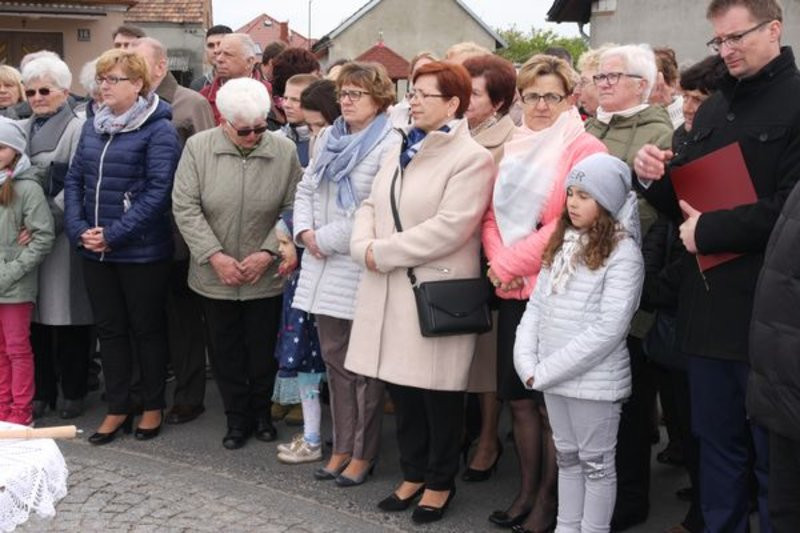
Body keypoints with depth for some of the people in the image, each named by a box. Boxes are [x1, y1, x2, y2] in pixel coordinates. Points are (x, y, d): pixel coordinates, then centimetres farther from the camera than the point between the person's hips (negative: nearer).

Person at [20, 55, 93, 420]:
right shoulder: (23, 129, 17)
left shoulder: (78, 128, -5)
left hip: (63, 235, -6)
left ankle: (73, 391, 12)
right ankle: (41, 390, 18)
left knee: (68, 314, 0)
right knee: (35, 314, 7)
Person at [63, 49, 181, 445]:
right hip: (94, 251, 6)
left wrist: (114, 234, -20)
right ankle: (117, 408, 24)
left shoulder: (159, 131, -10)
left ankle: (153, 407, 23)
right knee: (109, 328, 13)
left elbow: (157, 191, -17)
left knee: (147, 328, 8)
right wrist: (79, 229, -7)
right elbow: (73, 180, 9)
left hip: (142, 251, -6)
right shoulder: (92, 127, 11)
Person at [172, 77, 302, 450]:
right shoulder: (198, 147, -7)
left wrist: (268, 252, -13)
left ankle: (261, 413, 32)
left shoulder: (285, 151, -7)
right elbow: (185, 207, -8)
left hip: (266, 277, 0)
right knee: (225, 351, 11)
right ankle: (237, 419, 27)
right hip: (215, 276, 0)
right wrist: (215, 256, -14)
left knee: (263, 350, 11)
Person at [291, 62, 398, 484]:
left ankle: (363, 453, 13)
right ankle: (342, 446, 24)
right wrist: (305, 232, 0)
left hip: (361, 268, -7)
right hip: (324, 267, 7)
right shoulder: (328, 138, 14)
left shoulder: (389, 146, -10)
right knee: (335, 358, 13)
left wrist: (328, 239, -14)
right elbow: (306, 189, 18)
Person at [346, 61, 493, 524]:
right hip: (391, 289, 7)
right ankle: (413, 473, 29)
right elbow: (372, 205, 15)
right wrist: (365, 246, -7)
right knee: (402, 386, 14)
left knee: (438, 390, 4)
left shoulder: (472, 158, -10)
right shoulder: (402, 150, 16)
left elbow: (448, 229, -20)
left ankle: (440, 482, 21)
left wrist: (383, 253, -15)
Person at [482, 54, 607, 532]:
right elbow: (493, 214, 13)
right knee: (518, 397, 12)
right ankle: (527, 491, 26)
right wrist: (498, 262, -5)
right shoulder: (516, 149, 14)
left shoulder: (584, 148, -8)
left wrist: (512, 262, -13)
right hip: (513, 293, 7)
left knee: (551, 403, 2)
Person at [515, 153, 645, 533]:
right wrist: (527, 362, -6)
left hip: (594, 380, -7)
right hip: (551, 376, 7)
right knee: (567, 457, 19)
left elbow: (608, 328, -20)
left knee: (596, 462, 8)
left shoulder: (622, 252, -13)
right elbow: (536, 304, 8)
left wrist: (548, 370, -18)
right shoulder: (562, 243, 9)